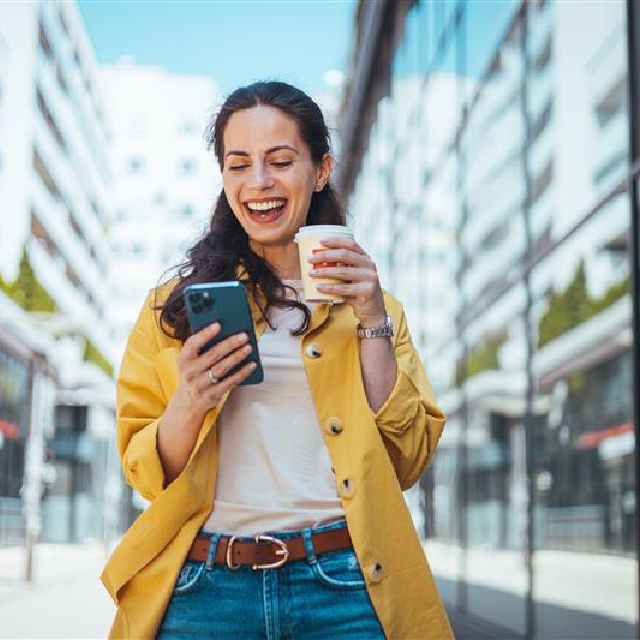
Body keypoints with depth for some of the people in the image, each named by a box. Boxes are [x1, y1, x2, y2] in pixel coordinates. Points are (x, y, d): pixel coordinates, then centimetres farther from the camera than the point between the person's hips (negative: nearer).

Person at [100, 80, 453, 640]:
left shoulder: (367, 299, 11)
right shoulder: (175, 305, 9)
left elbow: (406, 462, 2)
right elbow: (147, 474, 6)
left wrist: (372, 321, -5)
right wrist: (188, 404, -13)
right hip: (205, 589, 0)